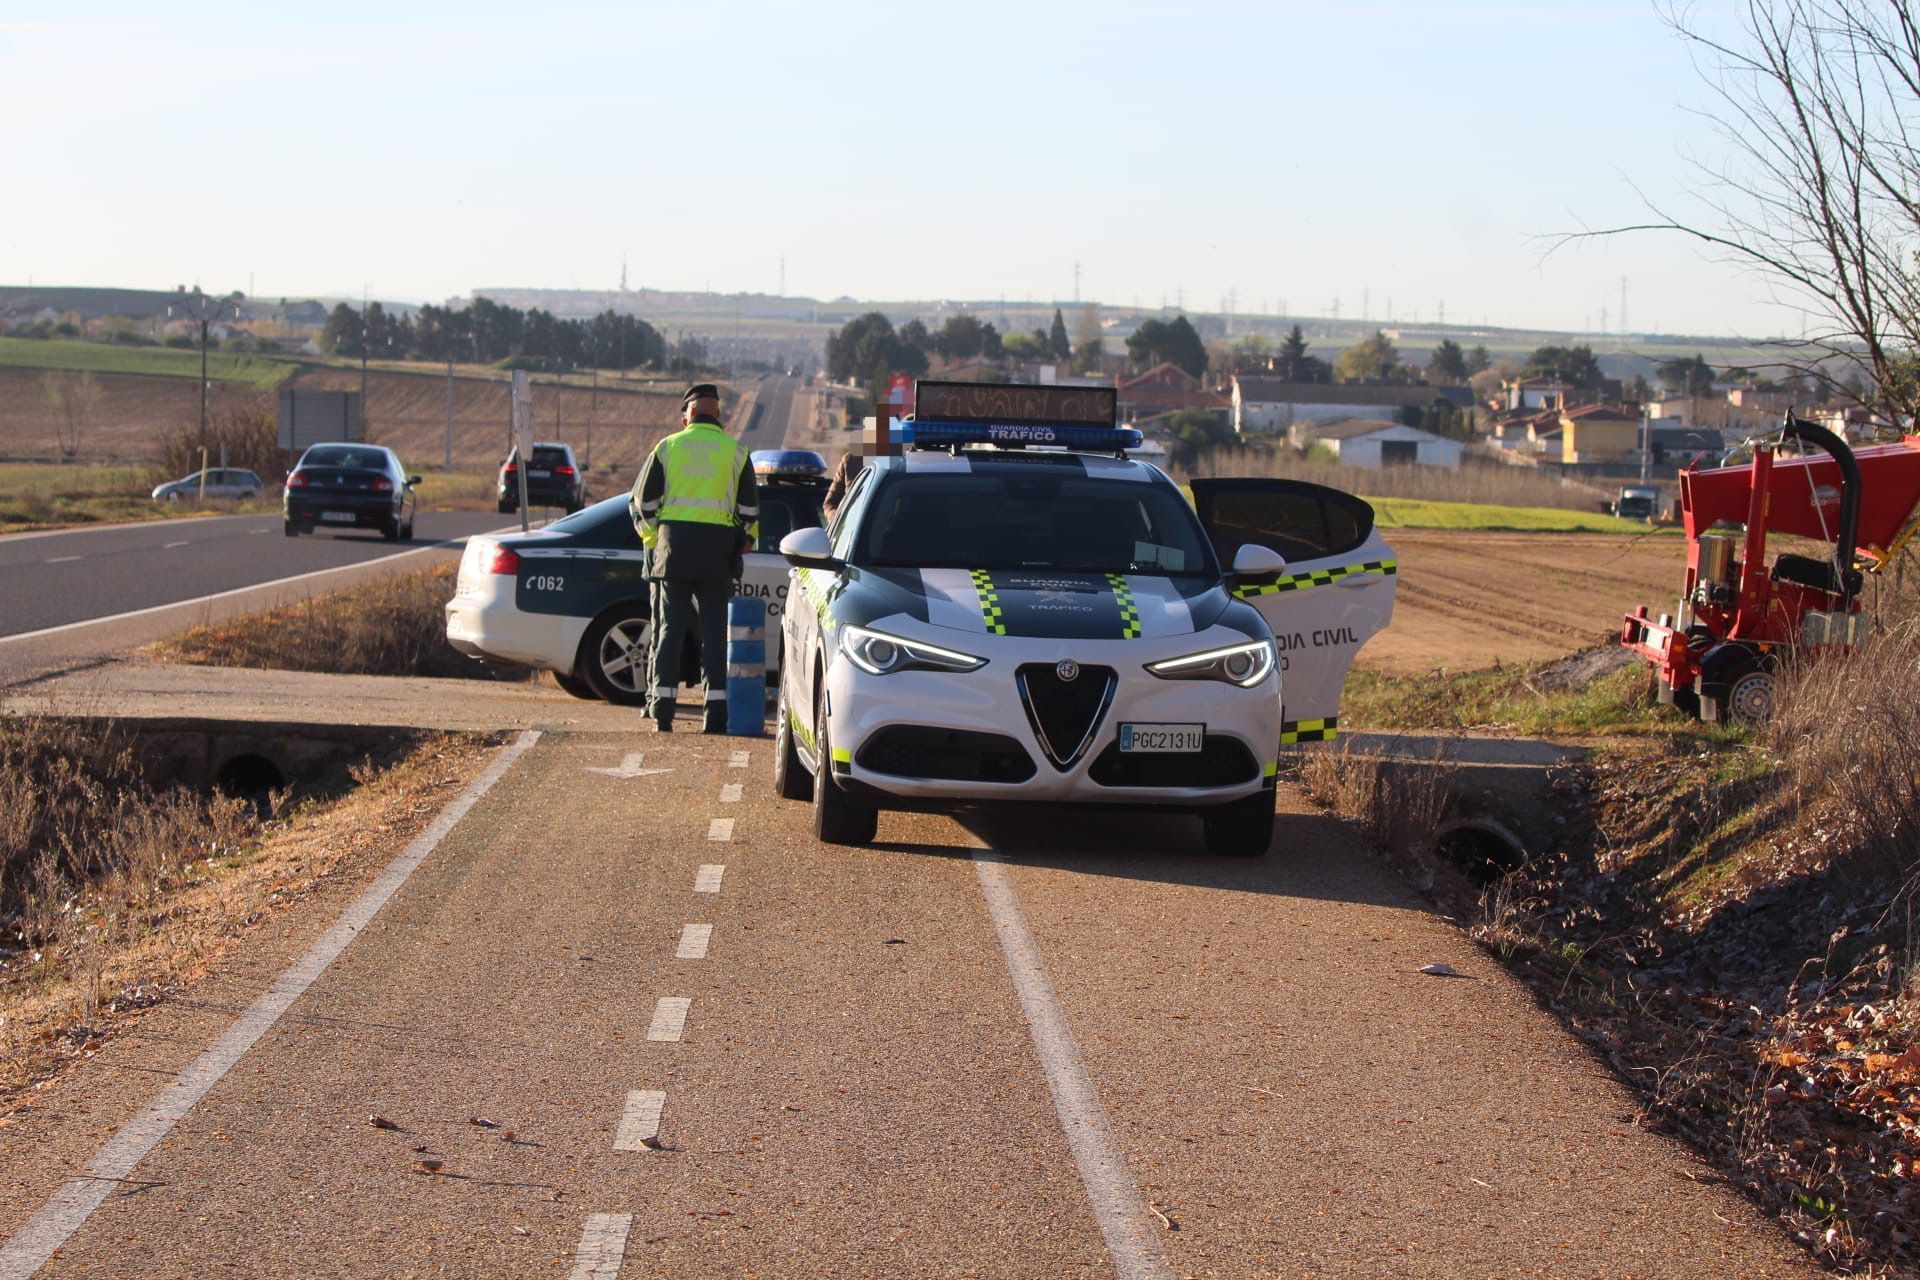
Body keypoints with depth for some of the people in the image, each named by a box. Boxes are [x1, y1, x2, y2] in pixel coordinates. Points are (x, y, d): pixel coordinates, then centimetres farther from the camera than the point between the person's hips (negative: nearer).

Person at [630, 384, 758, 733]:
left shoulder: (667, 447, 5)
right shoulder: (736, 451, 6)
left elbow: (641, 503, 5)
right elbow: (750, 508, 7)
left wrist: (652, 540, 20)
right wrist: (745, 540, 24)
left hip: (673, 545, 0)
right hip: (717, 548, 0)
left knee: (669, 627, 5)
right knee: (714, 631, 3)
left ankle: (661, 708, 0)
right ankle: (716, 712, -2)